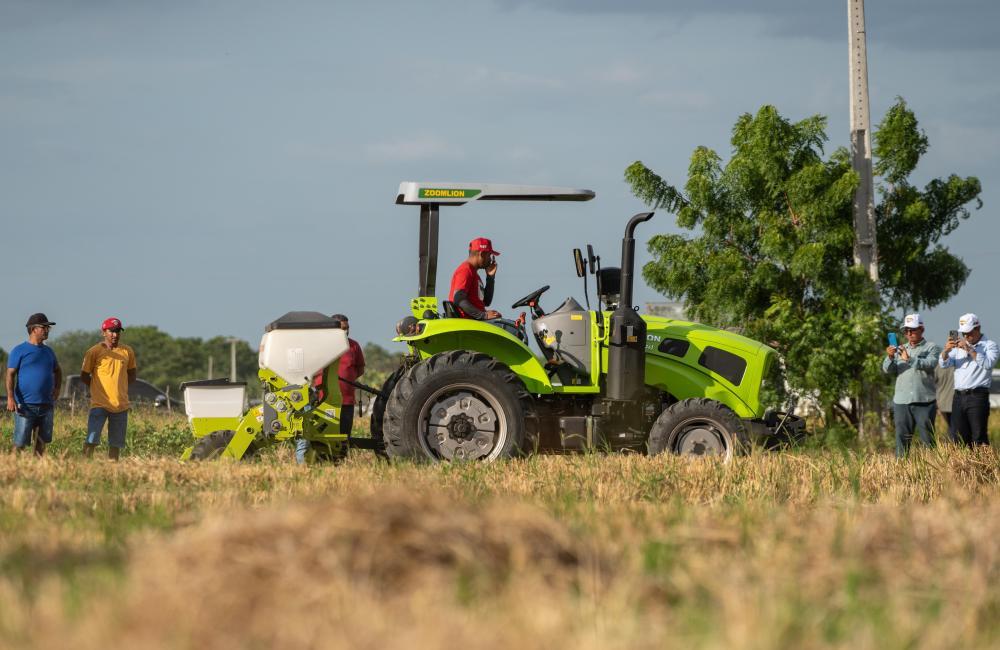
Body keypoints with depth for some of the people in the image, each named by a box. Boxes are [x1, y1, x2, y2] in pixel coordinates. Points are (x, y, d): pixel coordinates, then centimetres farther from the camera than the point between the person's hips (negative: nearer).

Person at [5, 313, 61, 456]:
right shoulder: (19, 351, -3)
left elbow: (57, 371, 32)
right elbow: (10, 375, -8)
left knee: (41, 441, 8)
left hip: (46, 405, 6)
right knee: (20, 443, -8)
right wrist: (10, 398, -19)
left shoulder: (48, 351, 15)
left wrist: (57, 389, 16)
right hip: (25, 405, -6)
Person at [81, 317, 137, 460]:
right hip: (99, 404, -4)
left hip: (121, 404, 4)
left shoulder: (127, 352, 8)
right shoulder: (94, 352, -4)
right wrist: (100, 388, 3)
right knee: (91, 440, -13)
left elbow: (132, 376, 18)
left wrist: (120, 387, 6)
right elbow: (84, 376, 2)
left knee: (116, 443, 6)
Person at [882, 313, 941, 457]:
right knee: (902, 438, 1)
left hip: (924, 401, -3)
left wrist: (910, 359, -26)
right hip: (901, 401, 3)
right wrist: (890, 358, -16)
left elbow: (930, 364, -14)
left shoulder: (932, 348, 6)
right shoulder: (899, 349, 17)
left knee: (927, 438, -2)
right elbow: (887, 370, 5)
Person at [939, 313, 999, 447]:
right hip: (959, 396, 6)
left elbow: (988, 364, -15)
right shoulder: (958, 346, 17)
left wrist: (970, 350, -22)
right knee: (961, 437, 4)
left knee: (979, 438, -11)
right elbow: (943, 364, 8)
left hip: (977, 396, -5)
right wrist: (946, 350, -13)